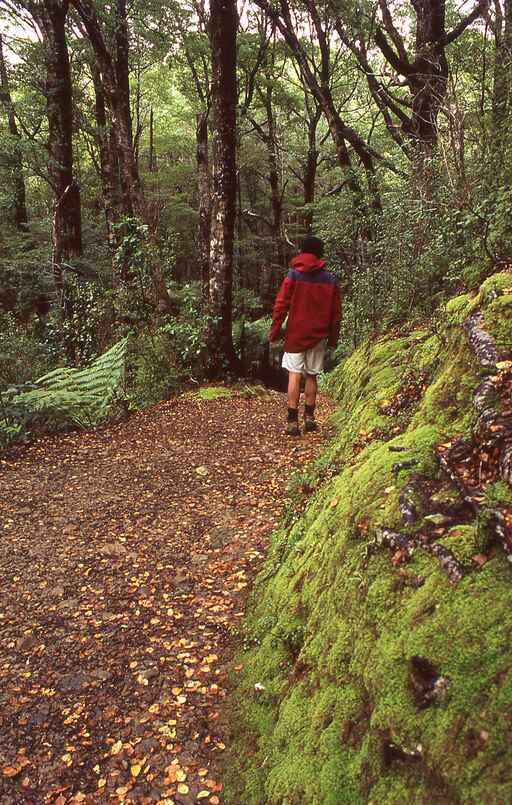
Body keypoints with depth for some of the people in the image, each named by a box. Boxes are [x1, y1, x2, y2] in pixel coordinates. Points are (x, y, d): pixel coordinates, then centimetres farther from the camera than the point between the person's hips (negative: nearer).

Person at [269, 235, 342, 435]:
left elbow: (281, 304, -7)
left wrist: (274, 330, 0)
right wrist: (333, 338, 13)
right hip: (318, 336, 3)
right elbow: (336, 313, 6)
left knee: (294, 375, -2)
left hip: (296, 334, -3)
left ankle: (292, 422, -5)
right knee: (311, 376, 13)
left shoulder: (293, 275, -4)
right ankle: (309, 417, 16)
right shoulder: (331, 280, 4)